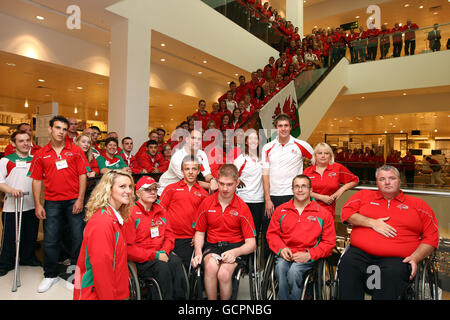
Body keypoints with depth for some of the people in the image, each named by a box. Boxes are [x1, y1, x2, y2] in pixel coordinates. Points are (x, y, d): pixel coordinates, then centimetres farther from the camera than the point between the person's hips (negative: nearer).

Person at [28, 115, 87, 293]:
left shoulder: (75, 151, 3)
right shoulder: (41, 154, 6)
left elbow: (82, 175, 1)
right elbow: (37, 180, 7)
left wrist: (80, 199, -6)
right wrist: (38, 204, 1)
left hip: (73, 201, -1)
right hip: (52, 202, 1)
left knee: (79, 236, 3)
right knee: (50, 239, 7)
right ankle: (50, 275, 24)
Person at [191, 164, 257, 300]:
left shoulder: (242, 208, -5)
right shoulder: (207, 203, 2)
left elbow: (251, 244, -4)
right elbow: (199, 232, 12)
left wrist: (235, 252, -23)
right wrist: (198, 252, -7)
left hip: (235, 246, -1)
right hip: (212, 245, 2)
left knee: (224, 273, -31)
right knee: (211, 267, -32)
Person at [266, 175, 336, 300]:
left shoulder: (323, 213, 8)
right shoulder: (280, 210, 14)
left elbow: (329, 242, 5)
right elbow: (272, 234, 14)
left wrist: (309, 255, -8)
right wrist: (281, 248, -6)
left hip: (308, 257, -1)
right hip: (285, 255, 2)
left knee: (294, 271, -31)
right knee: (280, 267, -31)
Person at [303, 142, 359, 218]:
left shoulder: (338, 168, 5)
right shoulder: (307, 171, 5)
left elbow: (355, 180, 15)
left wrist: (341, 190, 2)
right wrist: (321, 197, -8)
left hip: (328, 210, 0)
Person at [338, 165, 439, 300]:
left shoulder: (418, 205, 18)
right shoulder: (364, 195, 20)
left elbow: (431, 237, 15)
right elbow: (346, 212, 9)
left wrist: (415, 257, -1)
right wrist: (372, 223, -3)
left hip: (395, 258, 0)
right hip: (359, 253, 1)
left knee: (393, 274, -35)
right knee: (347, 264, -31)